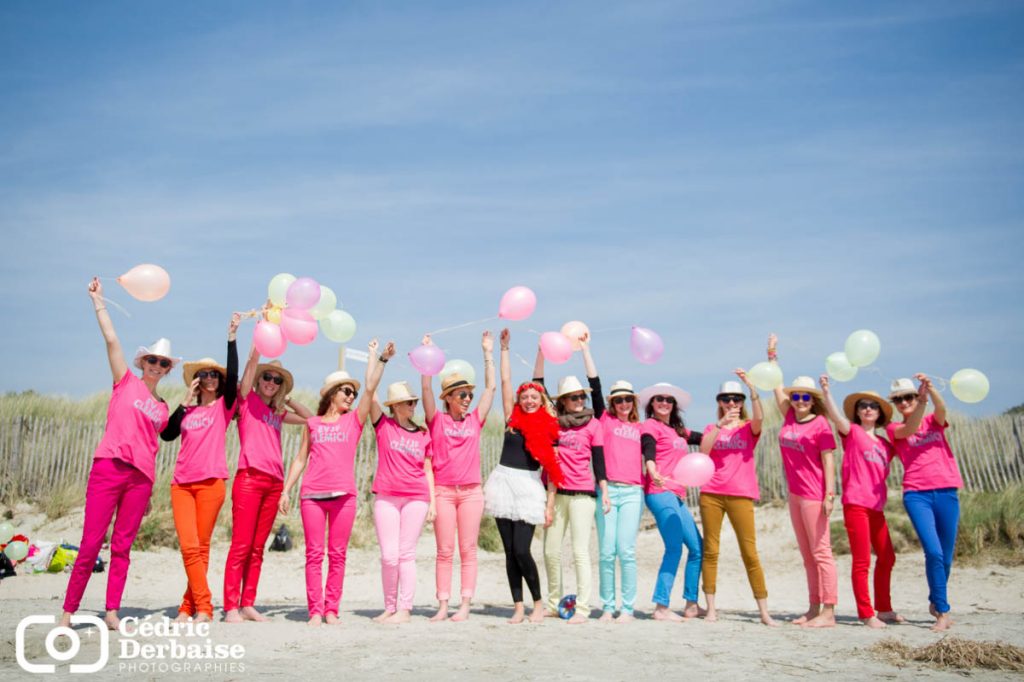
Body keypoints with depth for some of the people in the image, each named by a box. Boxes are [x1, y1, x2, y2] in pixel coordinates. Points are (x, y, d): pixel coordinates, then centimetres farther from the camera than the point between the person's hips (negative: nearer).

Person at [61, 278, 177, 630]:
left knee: (122, 546, 4)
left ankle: (112, 612, 7)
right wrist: (98, 301, 1)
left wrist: (151, 487, 14)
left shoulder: (162, 408, 18)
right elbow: (111, 338, 2)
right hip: (109, 466, -3)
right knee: (91, 543, -4)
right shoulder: (125, 382, 9)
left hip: (141, 476, 3)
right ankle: (68, 610, 6)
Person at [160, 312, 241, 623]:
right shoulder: (188, 410, 18)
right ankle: (202, 606, -5)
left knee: (201, 547, 0)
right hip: (182, 483, 3)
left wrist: (231, 337, -11)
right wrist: (186, 402, 4)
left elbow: (233, 375, -7)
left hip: (211, 482, -3)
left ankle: (191, 606, 8)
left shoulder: (224, 405, 8)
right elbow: (167, 435, 4)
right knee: (189, 546, -8)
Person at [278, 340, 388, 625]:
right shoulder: (312, 423, 14)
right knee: (314, 553, -2)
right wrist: (285, 490, 9)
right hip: (312, 494, 0)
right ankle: (315, 610, 2)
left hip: (344, 494, 0)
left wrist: (375, 355, 10)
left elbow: (371, 386, 3)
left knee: (337, 554, 1)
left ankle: (331, 610, 7)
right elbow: (300, 459, 15)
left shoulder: (354, 420, 12)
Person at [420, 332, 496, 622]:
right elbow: (427, 388, -4)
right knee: (444, 551, 2)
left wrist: (488, 353, 11)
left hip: (471, 492, 2)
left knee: (468, 550, 2)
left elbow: (491, 387, 10)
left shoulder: (474, 420, 9)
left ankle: (465, 605, 5)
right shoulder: (437, 420, 4)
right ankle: (443, 605, 6)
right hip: (443, 491, -2)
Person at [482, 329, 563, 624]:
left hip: (529, 487, -2)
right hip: (504, 483, 2)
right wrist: (504, 348, 10)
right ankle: (518, 606, 11)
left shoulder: (549, 428, 4)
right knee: (510, 551, 3)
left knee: (521, 550, -9)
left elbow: (552, 469, 4)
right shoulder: (513, 418, 9)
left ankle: (538, 602, 10)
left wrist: (550, 503, -2)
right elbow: (505, 381, 7)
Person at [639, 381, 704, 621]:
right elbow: (648, 453, -17)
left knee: (697, 547, 10)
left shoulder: (678, 430, 23)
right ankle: (662, 607, -11)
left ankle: (691, 604, 17)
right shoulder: (650, 426, 0)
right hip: (660, 493, -9)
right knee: (674, 548, -14)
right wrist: (653, 473, -36)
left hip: (676, 495, 9)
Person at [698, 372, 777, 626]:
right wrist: (720, 424, -16)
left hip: (741, 495, -2)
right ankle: (711, 608, 8)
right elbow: (703, 451, -6)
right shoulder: (711, 428, 14)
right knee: (710, 550, 2)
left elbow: (760, 417, -15)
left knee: (750, 551, -4)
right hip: (711, 494, 2)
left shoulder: (748, 427, 10)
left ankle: (764, 611, 0)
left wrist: (751, 386, -24)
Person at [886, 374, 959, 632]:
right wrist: (922, 402, -28)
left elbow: (941, 409, -8)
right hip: (916, 494, -2)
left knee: (946, 556, 6)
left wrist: (929, 389, -29)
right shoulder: (893, 428, 11)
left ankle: (935, 602, 30)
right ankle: (943, 612, -9)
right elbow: (909, 430, -13)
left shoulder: (934, 422, 15)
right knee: (933, 552, -17)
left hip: (947, 492, 2)